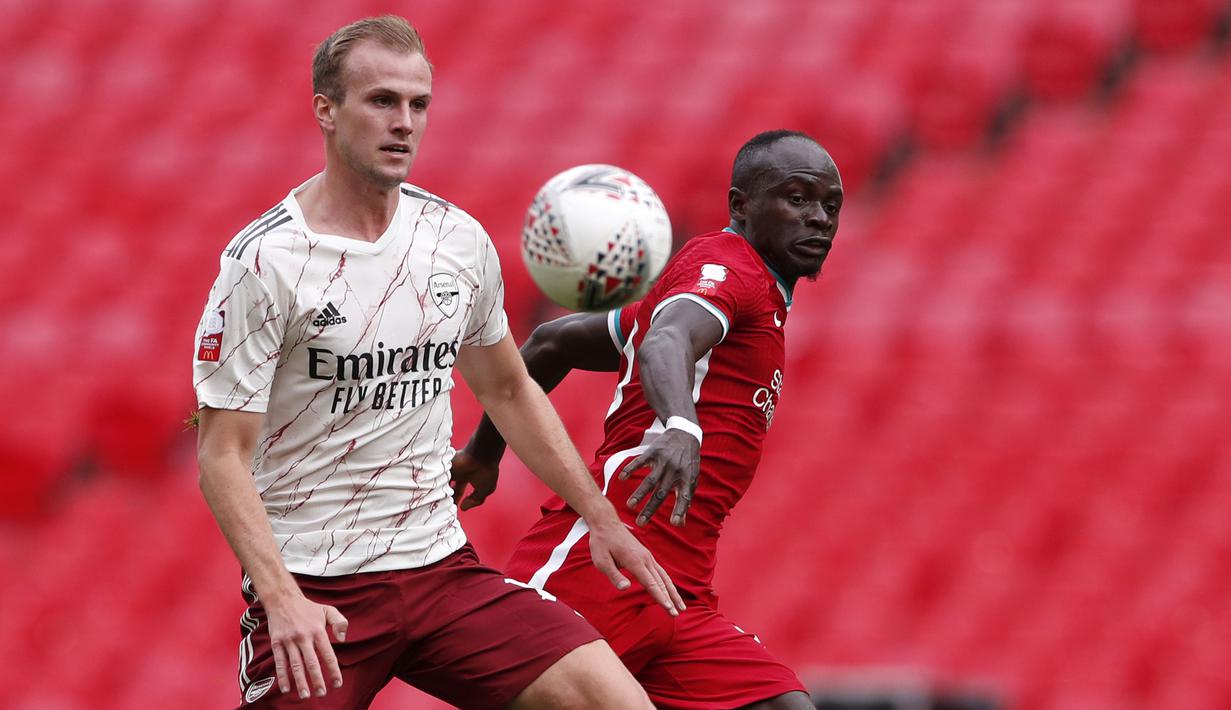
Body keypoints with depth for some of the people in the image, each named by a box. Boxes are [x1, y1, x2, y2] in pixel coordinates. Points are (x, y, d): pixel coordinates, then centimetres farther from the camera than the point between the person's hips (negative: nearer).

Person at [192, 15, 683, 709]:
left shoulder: (460, 239, 6)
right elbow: (224, 454, -13)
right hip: (312, 590, -4)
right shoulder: (264, 261, -11)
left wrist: (602, 519, 18)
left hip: (442, 566, 4)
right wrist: (281, 597, -25)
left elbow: (509, 392, 22)